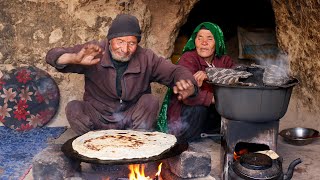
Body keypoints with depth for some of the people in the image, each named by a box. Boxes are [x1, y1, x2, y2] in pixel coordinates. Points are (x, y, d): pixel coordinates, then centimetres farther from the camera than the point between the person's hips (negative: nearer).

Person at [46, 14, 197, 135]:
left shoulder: (146, 59, -10)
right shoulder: (95, 51, -14)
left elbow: (175, 71, -7)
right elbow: (53, 56, -16)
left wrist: (186, 84, -34)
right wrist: (75, 58, -42)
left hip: (132, 118, 1)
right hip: (98, 118, 0)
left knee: (151, 101, -23)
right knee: (73, 108, -23)